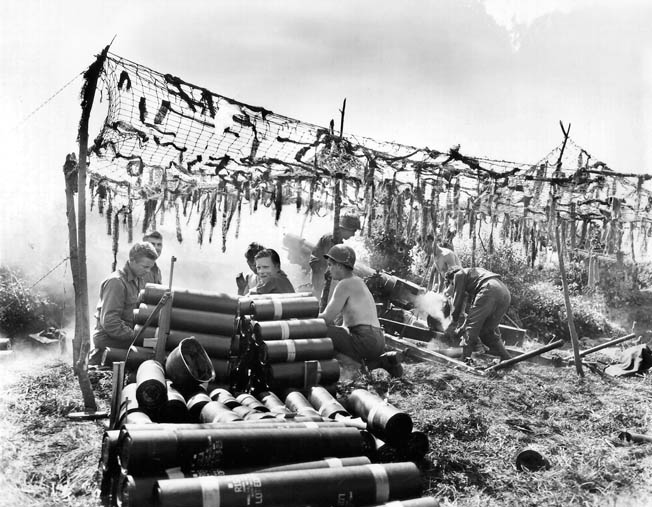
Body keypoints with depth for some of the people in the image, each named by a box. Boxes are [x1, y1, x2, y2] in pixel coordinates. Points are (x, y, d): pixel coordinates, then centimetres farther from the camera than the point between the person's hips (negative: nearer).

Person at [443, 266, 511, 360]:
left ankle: (464, 360, -7)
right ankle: (507, 359, 15)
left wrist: (453, 323, 18)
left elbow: (458, 300, 11)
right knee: (489, 331, 18)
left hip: (489, 291, -8)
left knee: (470, 328, -1)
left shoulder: (459, 274, 19)